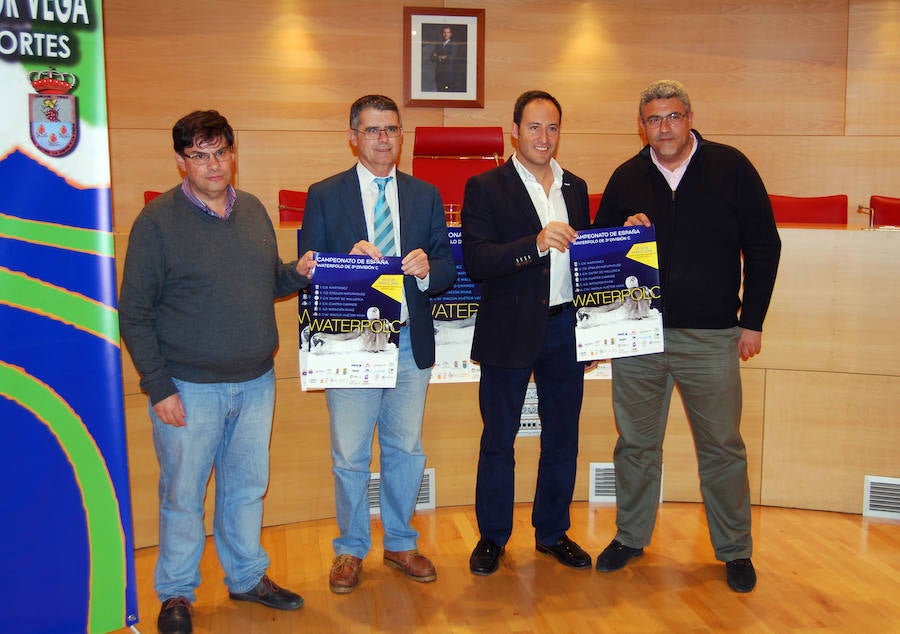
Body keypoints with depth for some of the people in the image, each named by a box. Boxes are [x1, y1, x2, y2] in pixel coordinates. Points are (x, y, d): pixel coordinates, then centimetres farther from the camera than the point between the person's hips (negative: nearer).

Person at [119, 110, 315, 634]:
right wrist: (158, 387, -13)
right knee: (183, 495, 8)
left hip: (256, 382, 5)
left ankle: (248, 577, 36)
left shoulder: (254, 211, 7)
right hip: (189, 388, -5)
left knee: (248, 486, 17)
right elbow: (135, 312, -9)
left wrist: (299, 273, -5)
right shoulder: (158, 221, -9)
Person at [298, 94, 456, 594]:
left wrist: (427, 269, -17)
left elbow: (447, 270, 5)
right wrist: (349, 263, -21)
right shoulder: (324, 196, 0)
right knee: (349, 457, 7)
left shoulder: (425, 196, 8)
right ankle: (350, 549, 27)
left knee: (406, 450, 14)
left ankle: (400, 544, 32)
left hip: (411, 344, 3)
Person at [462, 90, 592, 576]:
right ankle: (492, 537, 23)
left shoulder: (575, 188, 12)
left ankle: (553, 532, 29)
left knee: (562, 439, 13)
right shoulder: (486, 188, -4)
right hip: (511, 331, -4)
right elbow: (475, 262, -15)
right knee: (498, 440, 7)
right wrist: (536, 243, -26)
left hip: (565, 328, 5)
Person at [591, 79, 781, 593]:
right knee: (636, 442, 11)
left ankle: (735, 550, 22)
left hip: (711, 337, -2)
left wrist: (753, 321, -1)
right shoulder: (627, 178, 6)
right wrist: (624, 233, -9)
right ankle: (631, 537, 28)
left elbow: (764, 246, 2)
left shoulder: (730, 167, 0)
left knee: (722, 446, 6)